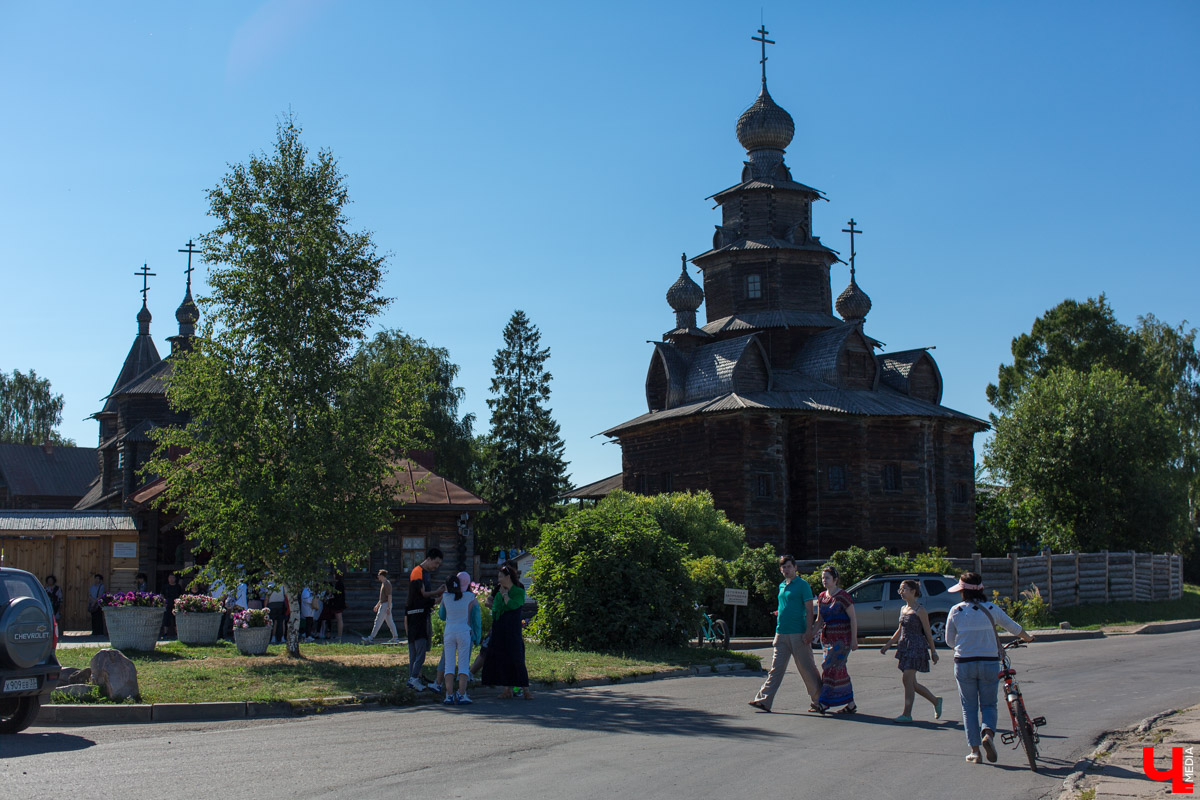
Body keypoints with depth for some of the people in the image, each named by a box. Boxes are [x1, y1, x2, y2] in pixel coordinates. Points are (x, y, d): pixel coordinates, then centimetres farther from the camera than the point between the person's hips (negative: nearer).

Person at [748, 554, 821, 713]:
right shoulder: (781, 586, 16)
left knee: (807, 668, 1)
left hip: (798, 633, -6)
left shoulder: (802, 585, -4)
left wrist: (809, 631, -17)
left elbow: (809, 609, -9)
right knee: (776, 668, 3)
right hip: (781, 634, 6)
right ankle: (764, 700, -1)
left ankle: (818, 701, 12)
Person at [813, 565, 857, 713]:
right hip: (827, 638, 7)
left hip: (841, 638, -7)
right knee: (839, 670, 7)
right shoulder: (822, 597, 11)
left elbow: (853, 618, -11)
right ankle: (851, 703, 13)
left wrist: (854, 640, -14)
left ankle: (824, 702, -7)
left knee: (831, 667, -10)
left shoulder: (842, 596, -10)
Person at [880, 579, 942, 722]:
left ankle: (907, 714, -6)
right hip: (904, 647, 8)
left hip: (917, 647, -8)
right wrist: (887, 645, 15)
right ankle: (936, 701, 28)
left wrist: (933, 651, -4)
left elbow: (928, 632, -6)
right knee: (911, 683, 9)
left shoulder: (920, 610, -8)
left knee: (907, 679, -12)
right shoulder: (903, 609, 13)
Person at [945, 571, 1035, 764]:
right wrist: (1027, 638, 34)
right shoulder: (991, 609, -2)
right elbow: (1014, 628, 12)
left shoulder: (956, 611, -4)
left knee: (969, 707, 10)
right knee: (988, 704, 13)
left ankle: (974, 750, 7)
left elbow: (949, 640, 5)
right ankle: (988, 733, -15)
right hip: (989, 663, 0)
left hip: (964, 663, 0)